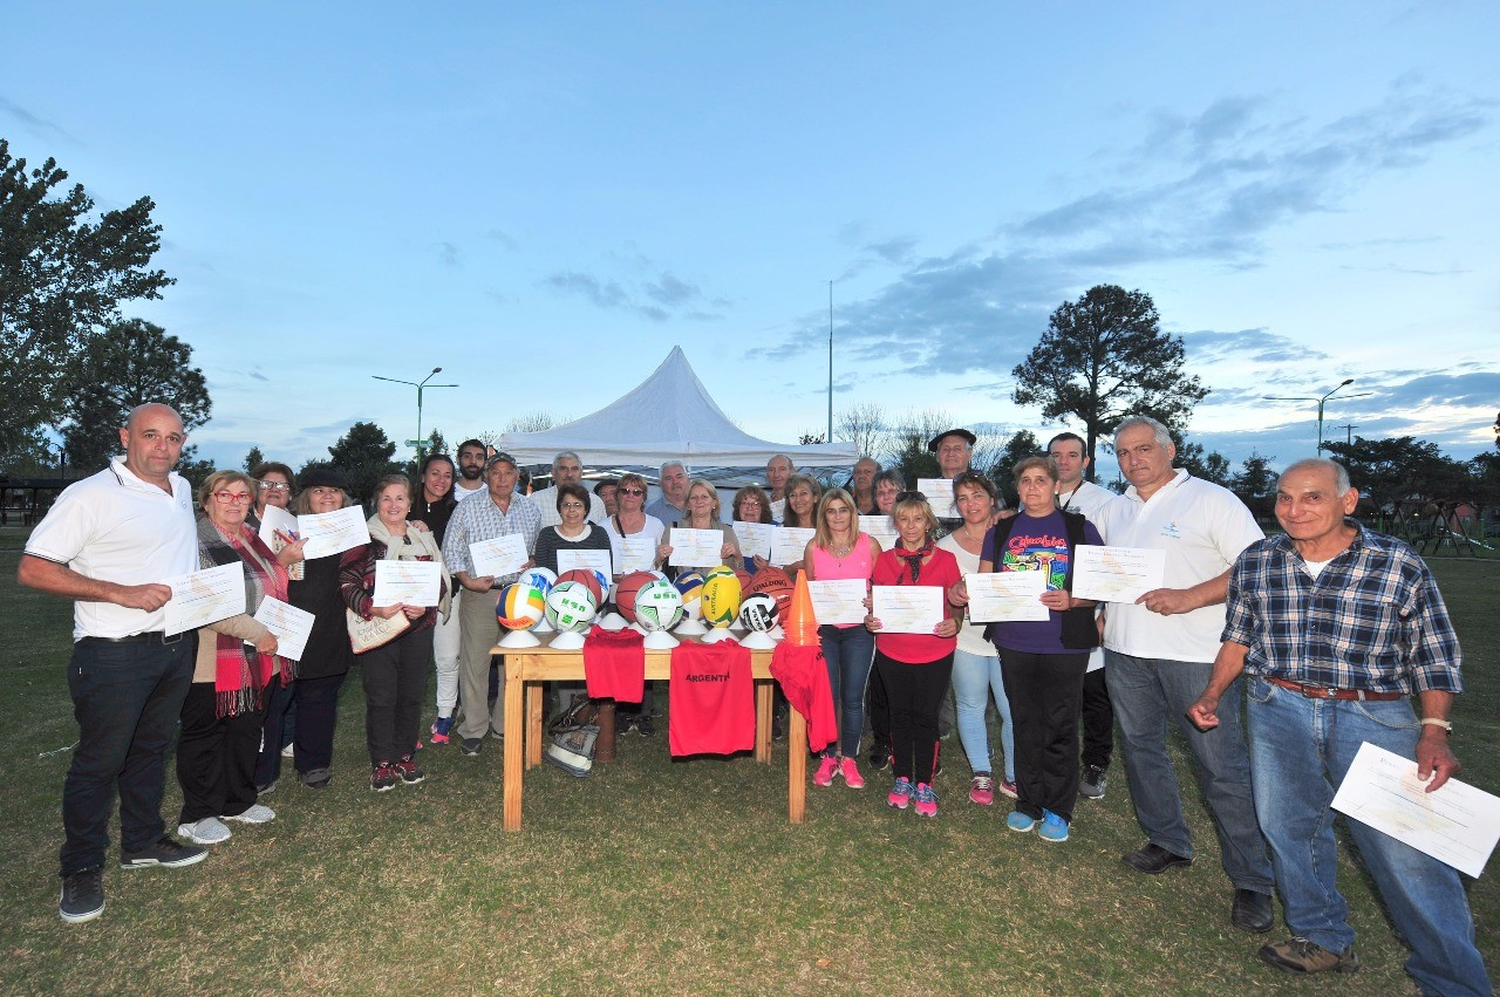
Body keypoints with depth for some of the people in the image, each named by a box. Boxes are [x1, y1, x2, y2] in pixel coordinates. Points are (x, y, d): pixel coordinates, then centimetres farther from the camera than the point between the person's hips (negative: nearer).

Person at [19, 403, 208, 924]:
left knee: (151, 748, 19)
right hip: (115, 653, -6)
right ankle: (81, 869, 22)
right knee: (100, 760, 5)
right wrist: (123, 593, -23)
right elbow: (32, 569, -16)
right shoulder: (91, 495, -14)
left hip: (178, 644, 7)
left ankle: (143, 842, 34)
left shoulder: (181, 490, 8)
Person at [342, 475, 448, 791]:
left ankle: (405, 756, 25)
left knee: (412, 694, 9)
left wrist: (425, 605, -10)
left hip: (419, 628, 4)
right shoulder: (363, 538, -1)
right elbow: (347, 583, -8)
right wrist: (374, 608, -23)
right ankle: (381, 762, 16)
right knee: (381, 697, 1)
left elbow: (440, 580, 9)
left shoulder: (425, 537, 10)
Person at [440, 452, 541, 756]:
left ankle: (506, 725, 23)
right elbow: (451, 550, -1)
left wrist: (533, 564, -2)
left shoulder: (530, 509, 10)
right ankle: (473, 730, 14)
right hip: (479, 594, -3)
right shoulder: (468, 508, 0)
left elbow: (539, 548, 19)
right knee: (474, 662, 0)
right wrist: (468, 580, -13)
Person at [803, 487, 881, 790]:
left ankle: (849, 758, 22)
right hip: (823, 629, 1)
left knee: (853, 697, 5)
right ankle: (828, 756, 20)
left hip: (859, 630, -1)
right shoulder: (813, 547, 1)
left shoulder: (869, 544, -2)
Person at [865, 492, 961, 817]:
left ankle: (924, 785, 22)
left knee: (926, 716, 6)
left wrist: (954, 624, -16)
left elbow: (957, 604, 4)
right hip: (892, 652, 1)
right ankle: (902, 779, 28)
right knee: (900, 714, 12)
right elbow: (874, 603, 10)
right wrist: (870, 619, -10)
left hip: (935, 653, -1)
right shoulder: (883, 560, 1)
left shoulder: (945, 560, -3)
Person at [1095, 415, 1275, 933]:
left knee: (1224, 766, -1)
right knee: (1141, 749, 15)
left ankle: (1252, 881, 13)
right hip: (1125, 652, 6)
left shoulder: (1212, 499, -5)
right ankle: (1168, 843, 33)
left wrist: (1188, 598, -21)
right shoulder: (1113, 511, 13)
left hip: (1196, 655, -6)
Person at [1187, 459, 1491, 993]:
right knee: (1290, 829, 13)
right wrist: (1213, 693, 2)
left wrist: (1434, 731, -9)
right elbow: (1238, 635, 11)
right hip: (1278, 712, 3)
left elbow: (1435, 654, 1)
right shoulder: (1255, 562, 1)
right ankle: (1323, 939, 34)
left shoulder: (1400, 564, -6)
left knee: (1406, 852, 0)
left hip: (1373, 718, -2)